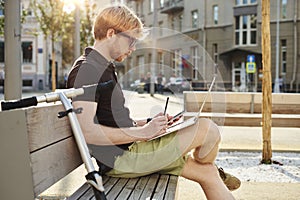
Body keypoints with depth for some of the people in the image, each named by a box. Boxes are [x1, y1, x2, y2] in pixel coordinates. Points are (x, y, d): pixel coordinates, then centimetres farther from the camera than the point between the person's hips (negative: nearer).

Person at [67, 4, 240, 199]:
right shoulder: (87, 70, -16)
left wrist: (148, 123, 9)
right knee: (208, 129, -8)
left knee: (207, 173, 9)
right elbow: (86, 131, -26)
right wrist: (141, 133, -23)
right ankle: (216, 173, 24)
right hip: (118, 158, -10)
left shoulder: (104, 68, 18)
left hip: (127, 150, 10)